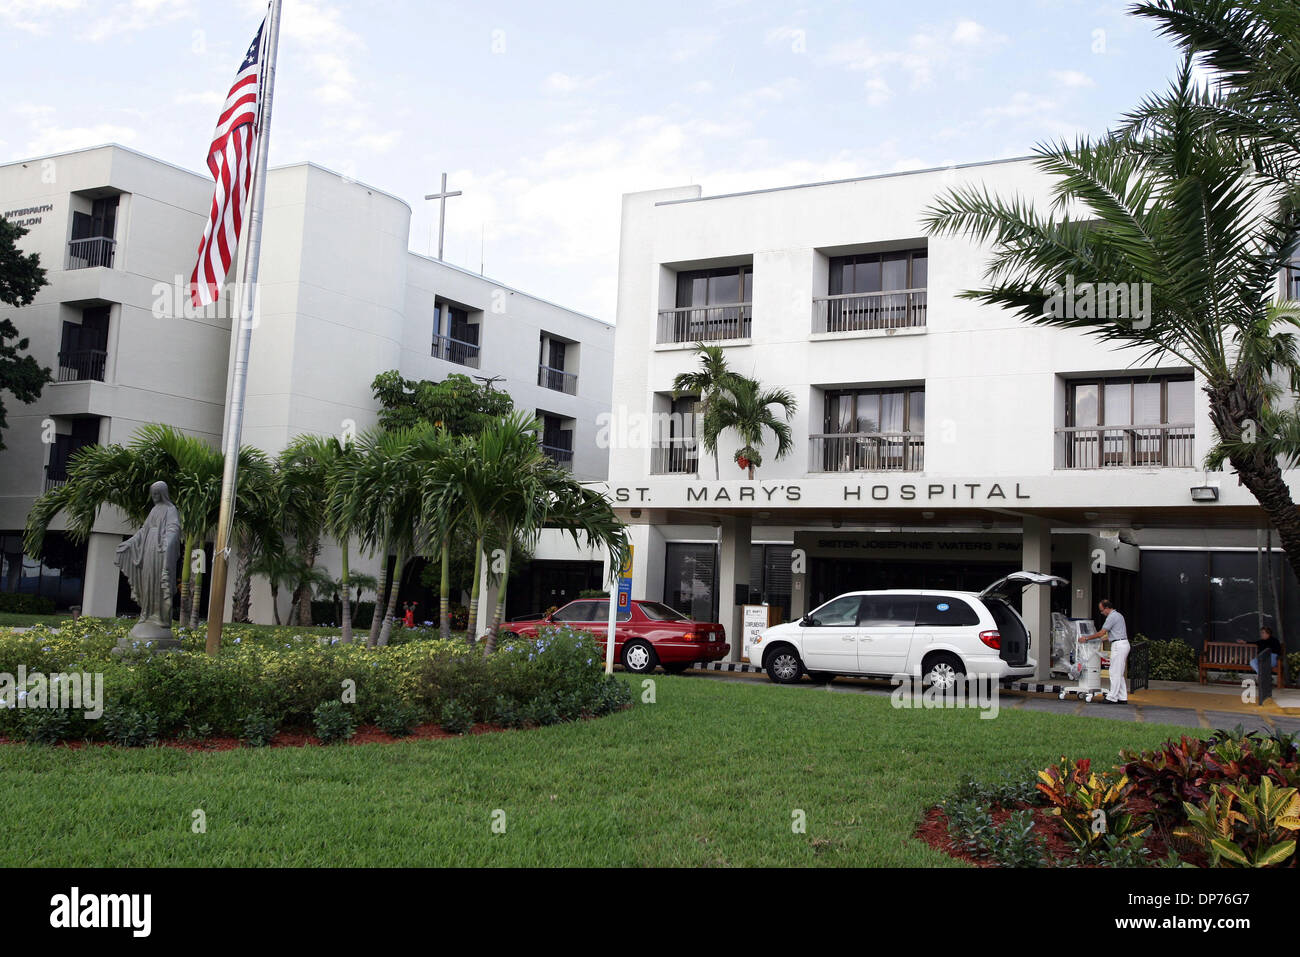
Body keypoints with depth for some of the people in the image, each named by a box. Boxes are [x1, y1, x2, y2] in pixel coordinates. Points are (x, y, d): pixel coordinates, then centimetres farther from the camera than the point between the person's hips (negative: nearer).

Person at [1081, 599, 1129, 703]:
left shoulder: (1112, 617, -14)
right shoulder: (1118, 615, 18)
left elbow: (1101, 633, -12)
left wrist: (1087, 638, -4)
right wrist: (1102, 639, 29)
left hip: (1118, 646, -10)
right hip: (1123, 644, 10)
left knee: (1115, 673, -7)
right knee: (1119, 674, 12)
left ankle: (1112, 697, -5)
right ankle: (1122, 697, 12)